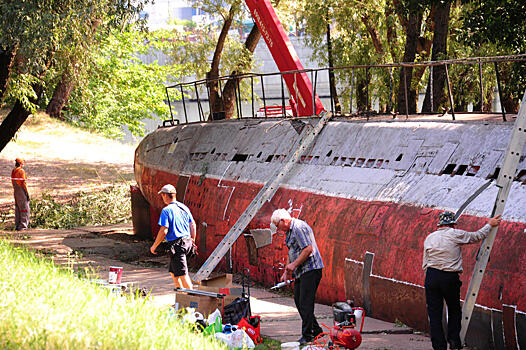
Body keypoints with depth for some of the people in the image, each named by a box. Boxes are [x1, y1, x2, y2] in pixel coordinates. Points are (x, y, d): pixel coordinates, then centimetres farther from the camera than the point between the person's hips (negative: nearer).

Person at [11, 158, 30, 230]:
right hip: (21, 191, -9)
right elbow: (23, 183, -18)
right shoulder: (21, 171, -15)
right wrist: (27, 193, -14)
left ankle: (17, 225, 16)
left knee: (17, 208, 13)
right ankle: (23, 225, -7)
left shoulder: (13, 171, 11)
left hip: (16, 191, 9)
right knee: (24, 209, -4)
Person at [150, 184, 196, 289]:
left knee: (182, 274, -6)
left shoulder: (166, 210, -13)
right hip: (186, 243, 8)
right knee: (173, 272, 19)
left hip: (176, 244, -8)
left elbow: (163, 231, -17)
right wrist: (192, 241, 25)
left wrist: (154, 246, -6)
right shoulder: (184, 207, 10)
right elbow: (193, 225, 14)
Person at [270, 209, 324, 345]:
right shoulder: (289, 231, 19)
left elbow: (308, 249, -22)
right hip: (300, 272, 11)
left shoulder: (299, 227, -15)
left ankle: (307, 335, -7)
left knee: (305, 303, -10)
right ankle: (316, 330, 20)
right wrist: (287, 271, 17)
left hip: (310, 269, -11)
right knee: (298, 301, 12)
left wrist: (294, 265, -17)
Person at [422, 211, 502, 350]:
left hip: (431, 276, 3)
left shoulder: (429, 238, 10)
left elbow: (425, 264, 12)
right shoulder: (455, 234, -1)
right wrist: (490, 225, 27)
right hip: (450, 277, -3)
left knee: (434, 314, 4)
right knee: (454, 310, 14)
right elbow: (477, 236, 12)